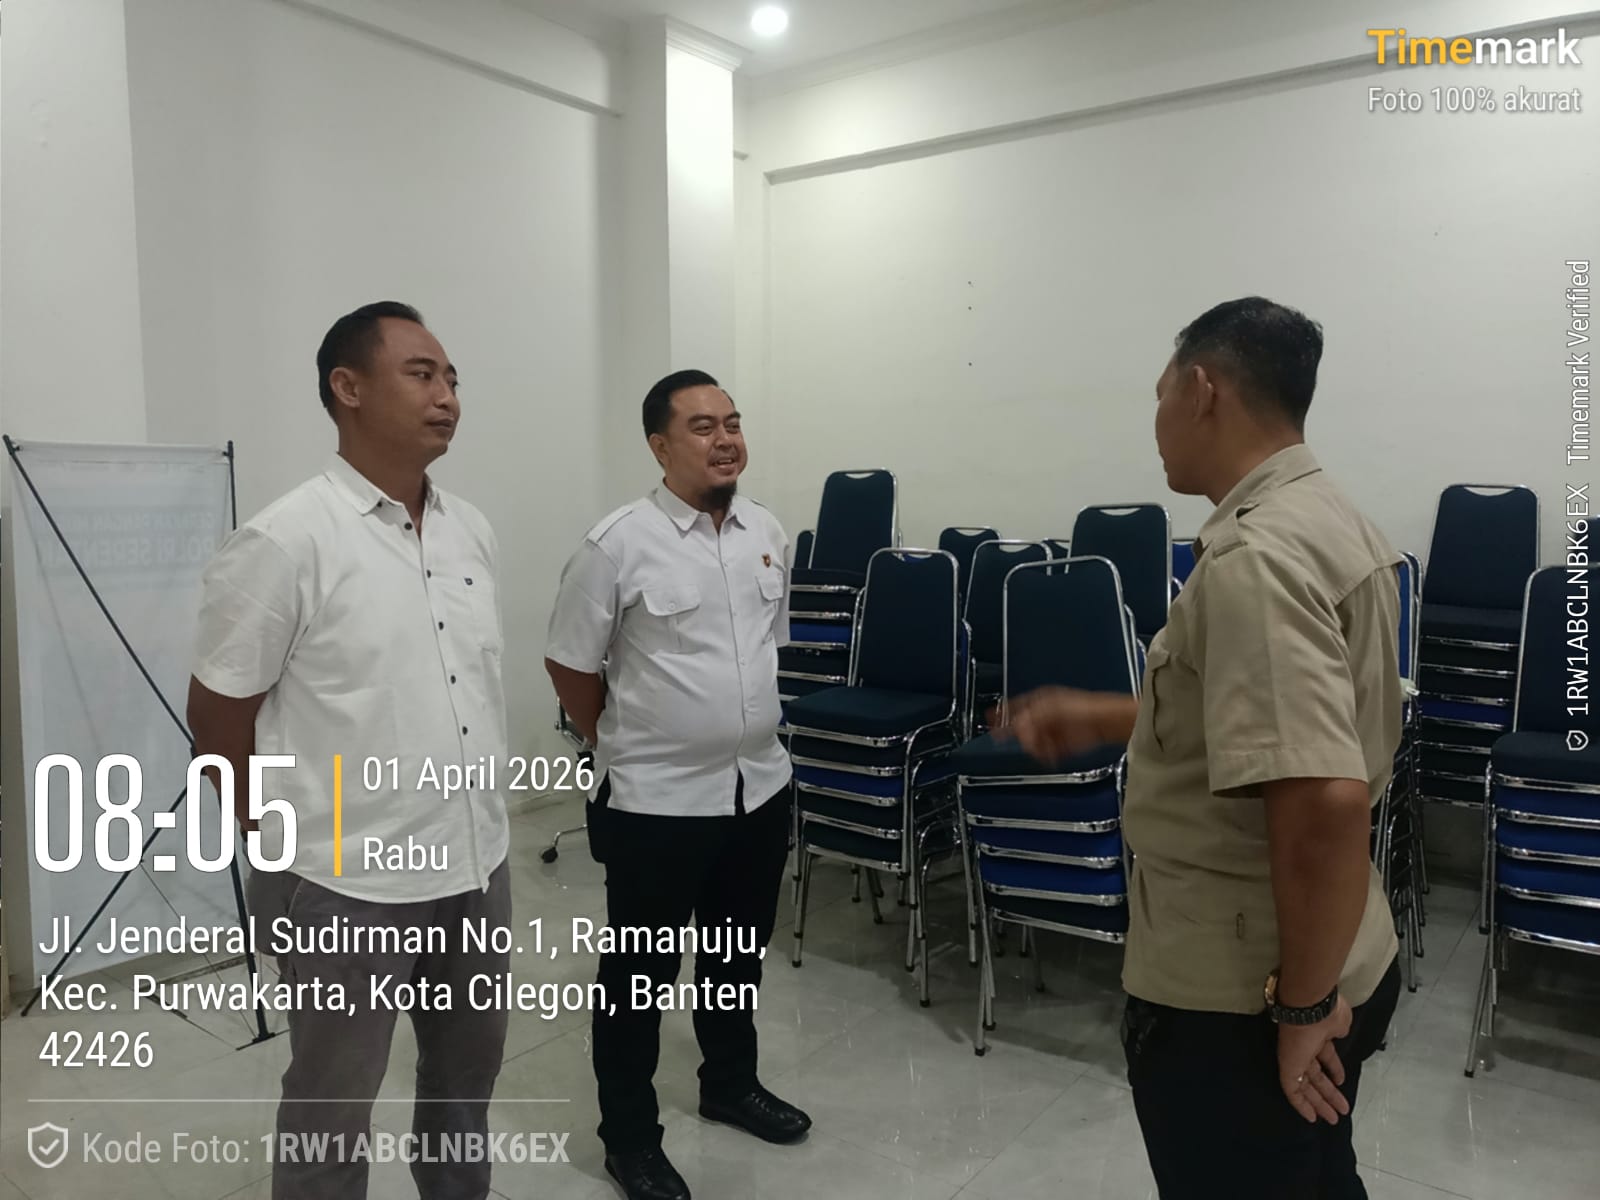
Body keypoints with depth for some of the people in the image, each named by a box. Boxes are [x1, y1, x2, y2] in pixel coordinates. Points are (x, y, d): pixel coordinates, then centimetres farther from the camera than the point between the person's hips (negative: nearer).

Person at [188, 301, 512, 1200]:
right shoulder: (284, 543, -16)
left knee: (468, 1071, 23)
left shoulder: (473, 532, 4)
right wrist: (290, 841, 2)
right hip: (349, 882, -6)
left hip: (478, 863, 6)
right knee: (331, 1109, 15)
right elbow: (220, 718, -8)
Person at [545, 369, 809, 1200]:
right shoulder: (618, 545, -15)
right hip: (656, 799, -6)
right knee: (641, 970, 10)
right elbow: (570, 664, -7)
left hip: (760, 785, 6)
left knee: (738, 954, 22)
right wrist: (621, 746, 3)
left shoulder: (769, 534, 3)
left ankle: (730, 1084, 45)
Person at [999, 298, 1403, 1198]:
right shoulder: (1330, 519, 6)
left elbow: (1326, 802, -35)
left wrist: (1302, 1005, -21)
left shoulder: (1254, 556, -26)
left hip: (1236, 993, -9)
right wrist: (1105, 720, 15)